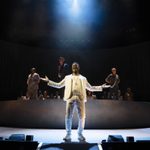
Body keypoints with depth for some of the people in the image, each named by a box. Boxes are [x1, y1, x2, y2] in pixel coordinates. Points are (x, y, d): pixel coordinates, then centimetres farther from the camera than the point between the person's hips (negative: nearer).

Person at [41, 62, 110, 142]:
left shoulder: (83, 78, 22)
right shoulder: (67, 77, 22)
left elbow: (91, 88, 24)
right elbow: (58, 85, 21)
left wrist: (101, 87, 16)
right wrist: (48, 81, 14)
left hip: (80, 98, 0)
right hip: (70, 98, 0)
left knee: (82, 117, -5)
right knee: (68, 117, -6)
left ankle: (80, 134, 14)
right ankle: (68, 135, 9)